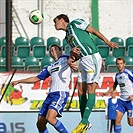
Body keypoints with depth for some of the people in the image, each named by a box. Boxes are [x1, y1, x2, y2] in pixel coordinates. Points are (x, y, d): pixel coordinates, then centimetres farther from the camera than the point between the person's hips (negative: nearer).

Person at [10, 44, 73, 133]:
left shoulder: (65, 59, 8)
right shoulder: (50, 68, 27)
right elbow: (36, 78, 35)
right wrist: (18, 81, 37)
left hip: (61, 93, -8)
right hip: (51, 95, 8)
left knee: (50, 118, -27)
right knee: (40, 123, 2)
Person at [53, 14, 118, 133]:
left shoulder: (75, 23, 3)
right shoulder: (67, 36, 24)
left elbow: (94, 31, 2)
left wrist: (108, 42, -1)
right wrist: (71, 60, -3)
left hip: (93, 57, -9)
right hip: (83, 60, 9)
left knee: (91, 89, -10)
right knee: (81, 91, 3)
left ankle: (84, 122, -15)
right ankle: (85, 122, 8)